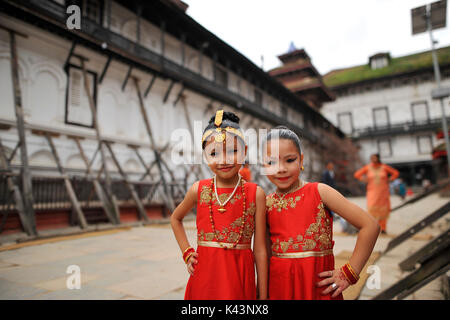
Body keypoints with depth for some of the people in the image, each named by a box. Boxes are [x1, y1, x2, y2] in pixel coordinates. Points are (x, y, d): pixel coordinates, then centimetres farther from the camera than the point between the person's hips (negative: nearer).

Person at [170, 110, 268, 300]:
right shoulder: (199, 190, -3)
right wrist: (187, 253, 7)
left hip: (240, 277, -1)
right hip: (204, 277, 1)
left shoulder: (255, 194, -7)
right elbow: (176, 219, 17)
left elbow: (260, 250, -4)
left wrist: (263, 295, -1)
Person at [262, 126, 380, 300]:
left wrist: (349, 273, -9)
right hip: (278, 285, 2)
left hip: (319, 283, -2)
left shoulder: (319, 192, -9)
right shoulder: (266, 203, 0)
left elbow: (370, 226, -11)